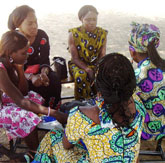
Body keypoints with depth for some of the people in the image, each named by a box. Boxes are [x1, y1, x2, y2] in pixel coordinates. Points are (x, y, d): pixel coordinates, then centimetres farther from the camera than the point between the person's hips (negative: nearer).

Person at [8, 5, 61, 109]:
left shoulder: (42, 35, -11)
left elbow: (45, 60, -9)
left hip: (37, 69, 3)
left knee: (54, 79, -24)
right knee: (33, 85, -32)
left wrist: (44, 72, -33)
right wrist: (31, 77, -38)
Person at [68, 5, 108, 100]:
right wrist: (87, 69, -24)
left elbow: (102, 55, 0)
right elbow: (75, 58, -9)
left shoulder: (102, 34, 1)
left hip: (96, 64, 3)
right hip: (78, 64, -2)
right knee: (81, 76, -35)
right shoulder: (74, 34, -7)